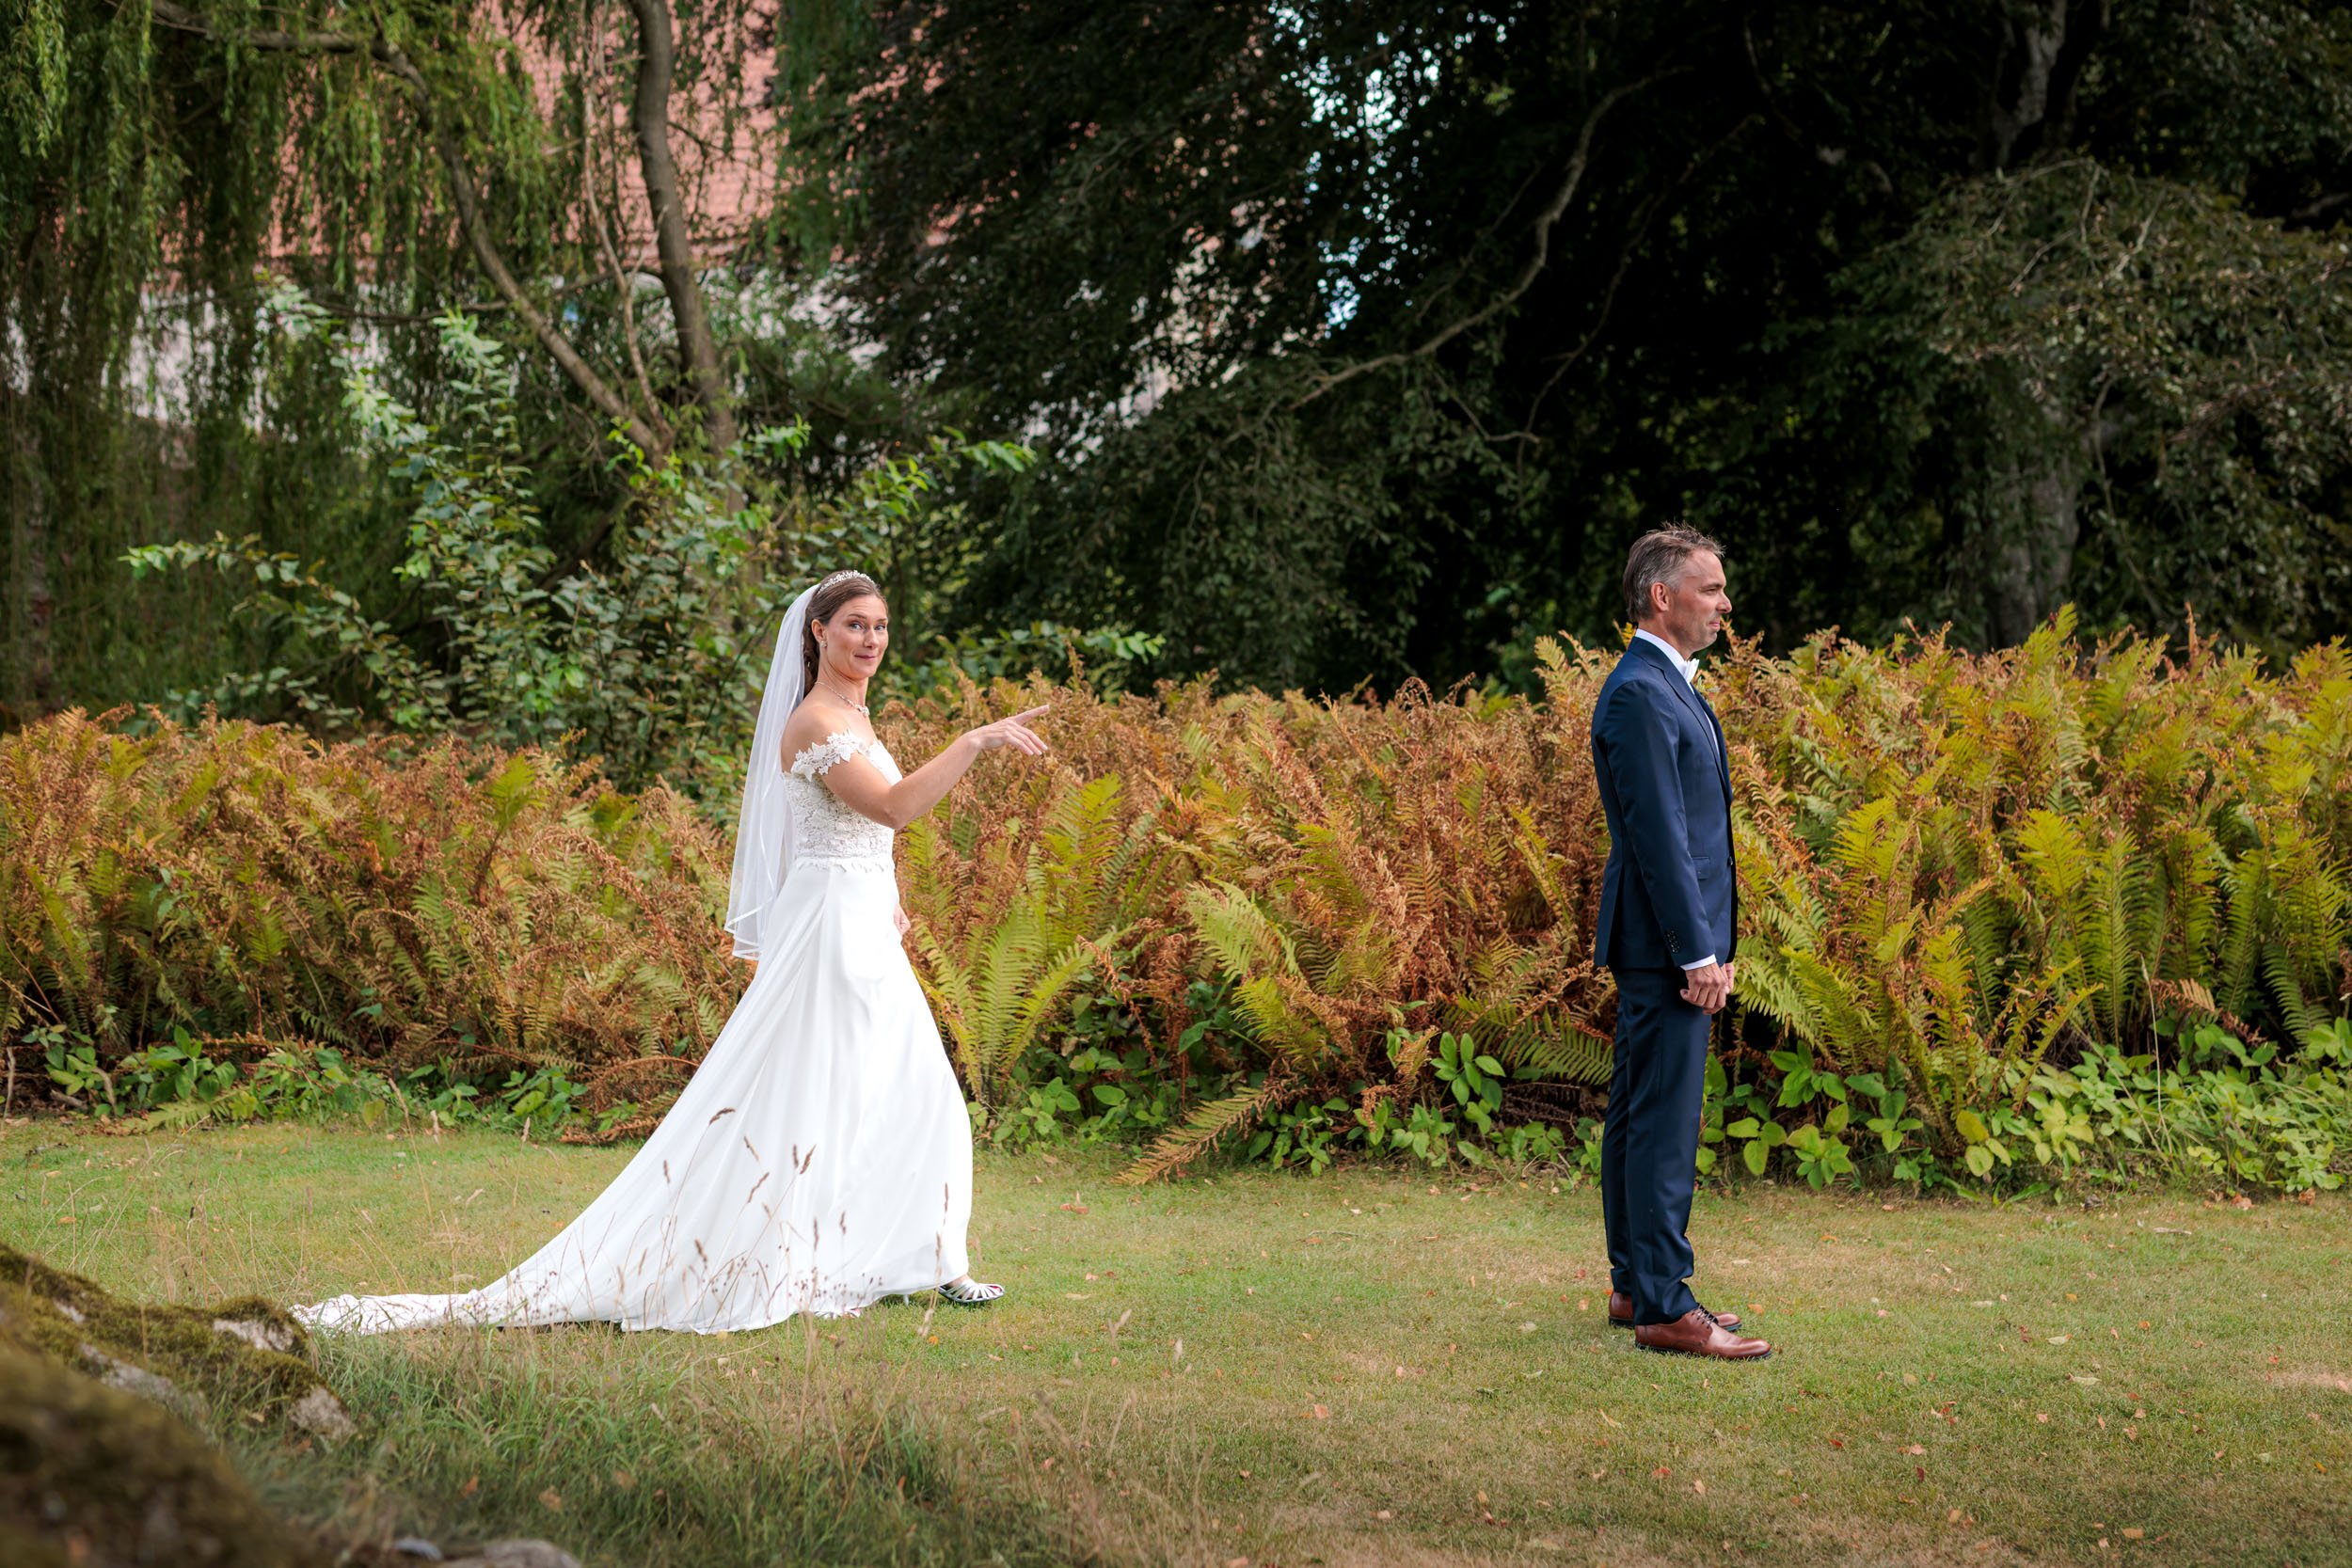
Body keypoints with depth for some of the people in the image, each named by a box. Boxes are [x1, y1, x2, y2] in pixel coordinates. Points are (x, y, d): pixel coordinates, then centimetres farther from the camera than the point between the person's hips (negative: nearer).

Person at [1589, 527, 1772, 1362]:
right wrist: (1699, 954, -20)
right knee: (1663, 1125, -8)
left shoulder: (1668, 686, 17)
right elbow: (1658, 834, -20)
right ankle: (1664, 1307, -5)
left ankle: (1635, 1286, 22)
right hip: (1663, 946, -11)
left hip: (1674, 944, 11)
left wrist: (1708, 942, 19)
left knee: (1638, 1116, 14)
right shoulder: (1639, 695, -17)